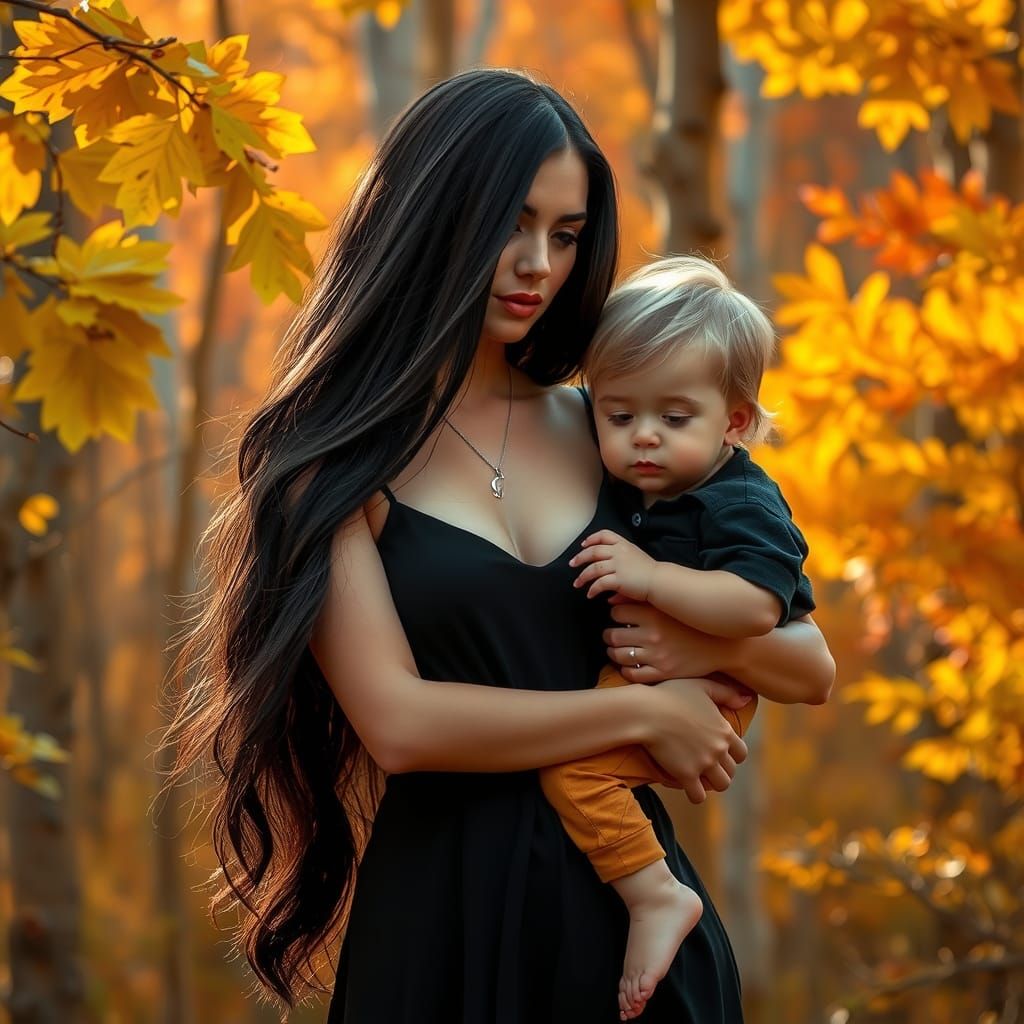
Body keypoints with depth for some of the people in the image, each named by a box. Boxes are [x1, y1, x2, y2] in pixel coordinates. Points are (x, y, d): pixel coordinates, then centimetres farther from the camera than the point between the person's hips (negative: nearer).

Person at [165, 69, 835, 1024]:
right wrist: (645, 710, -11)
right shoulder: (335, 457, -4)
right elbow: (397, 722, -17)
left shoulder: (602, 429, 6)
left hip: (627, 891, 4)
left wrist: (712, 647, -12)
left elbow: (812, 667, 9)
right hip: (447, 911, -3)